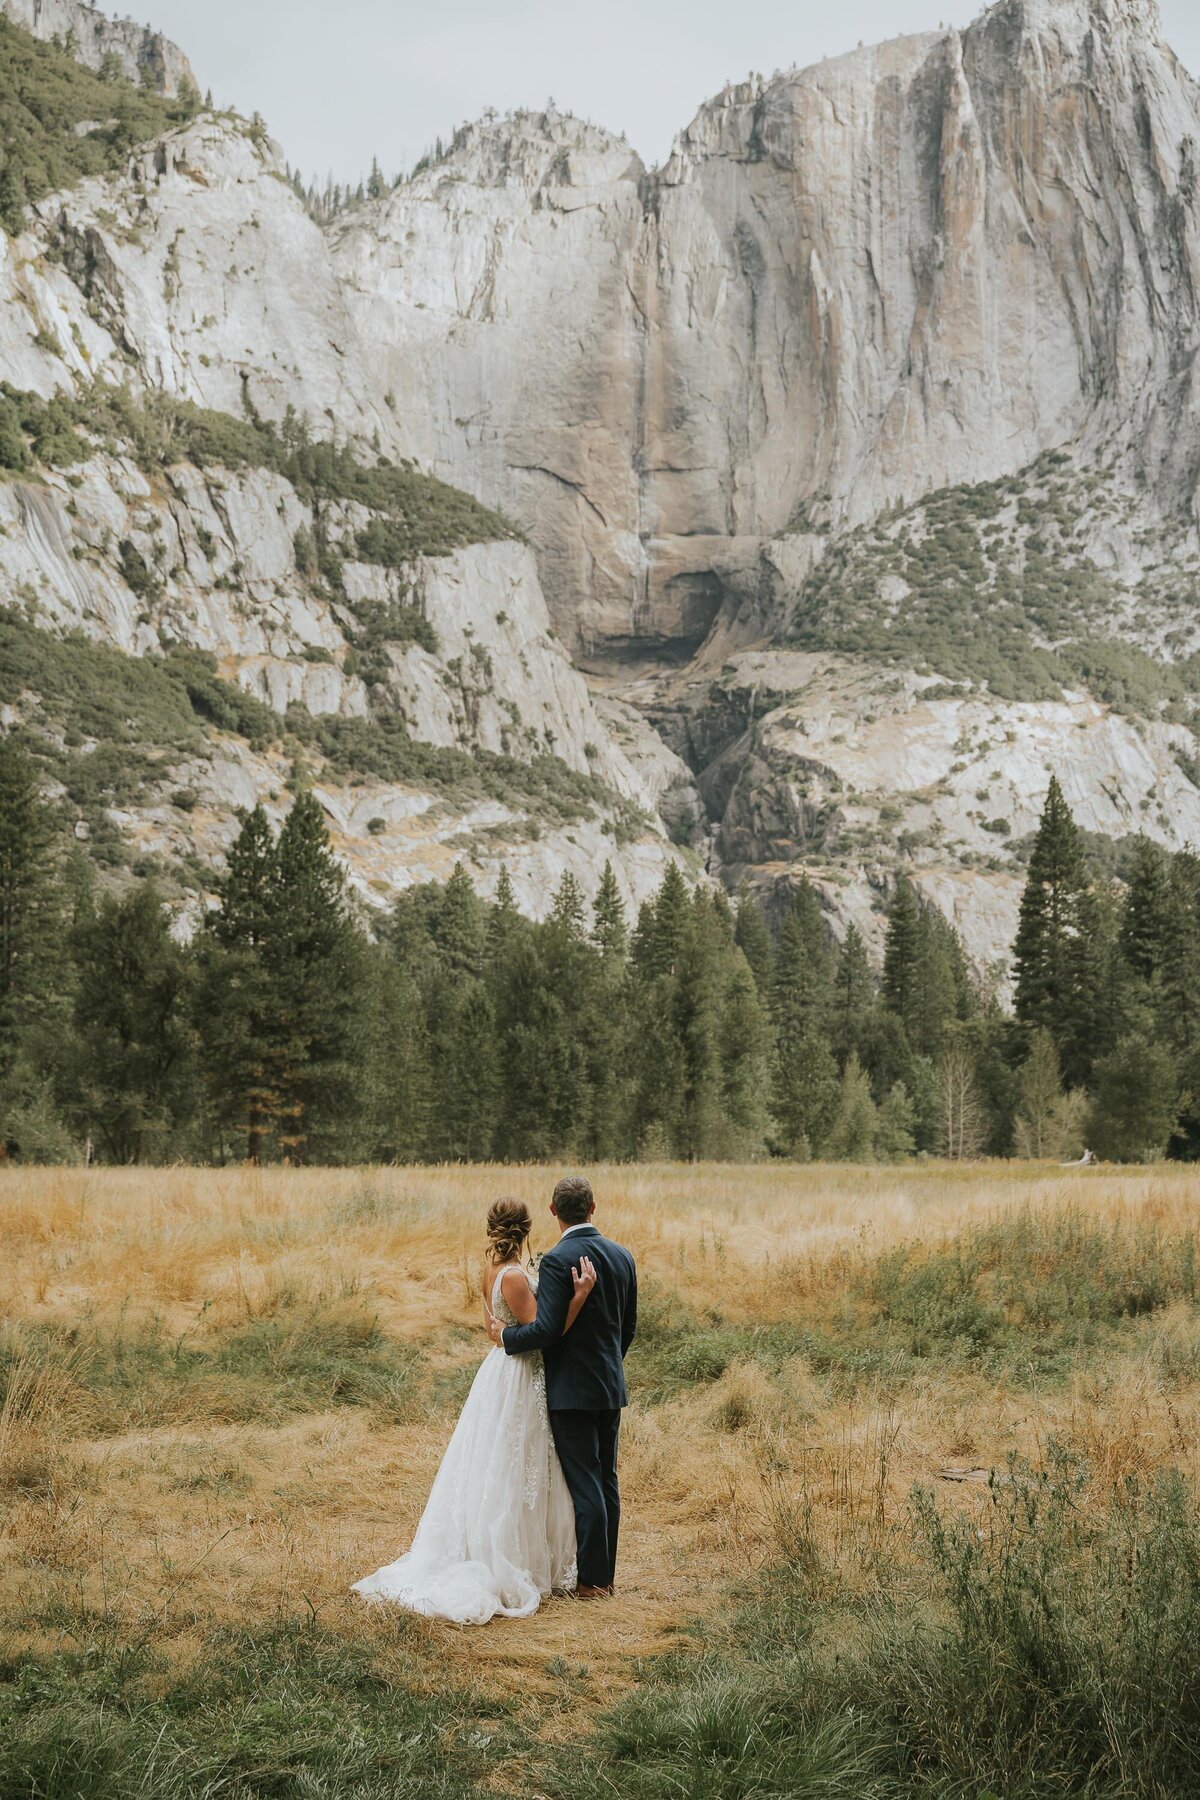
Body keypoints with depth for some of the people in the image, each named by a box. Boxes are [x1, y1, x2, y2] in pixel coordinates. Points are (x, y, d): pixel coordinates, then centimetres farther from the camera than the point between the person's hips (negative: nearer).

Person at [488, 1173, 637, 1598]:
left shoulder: (557, 1260, -17)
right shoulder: (621, 1256, 5)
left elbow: (548, 1328, -22)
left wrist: (506, 1336, -5)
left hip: (571, 1390, -7)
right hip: (611, 1387, 7)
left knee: (584, 1486, -1)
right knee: (606, 1482, 14)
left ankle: (592, 1579, 5)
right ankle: (606, 1572, 21)